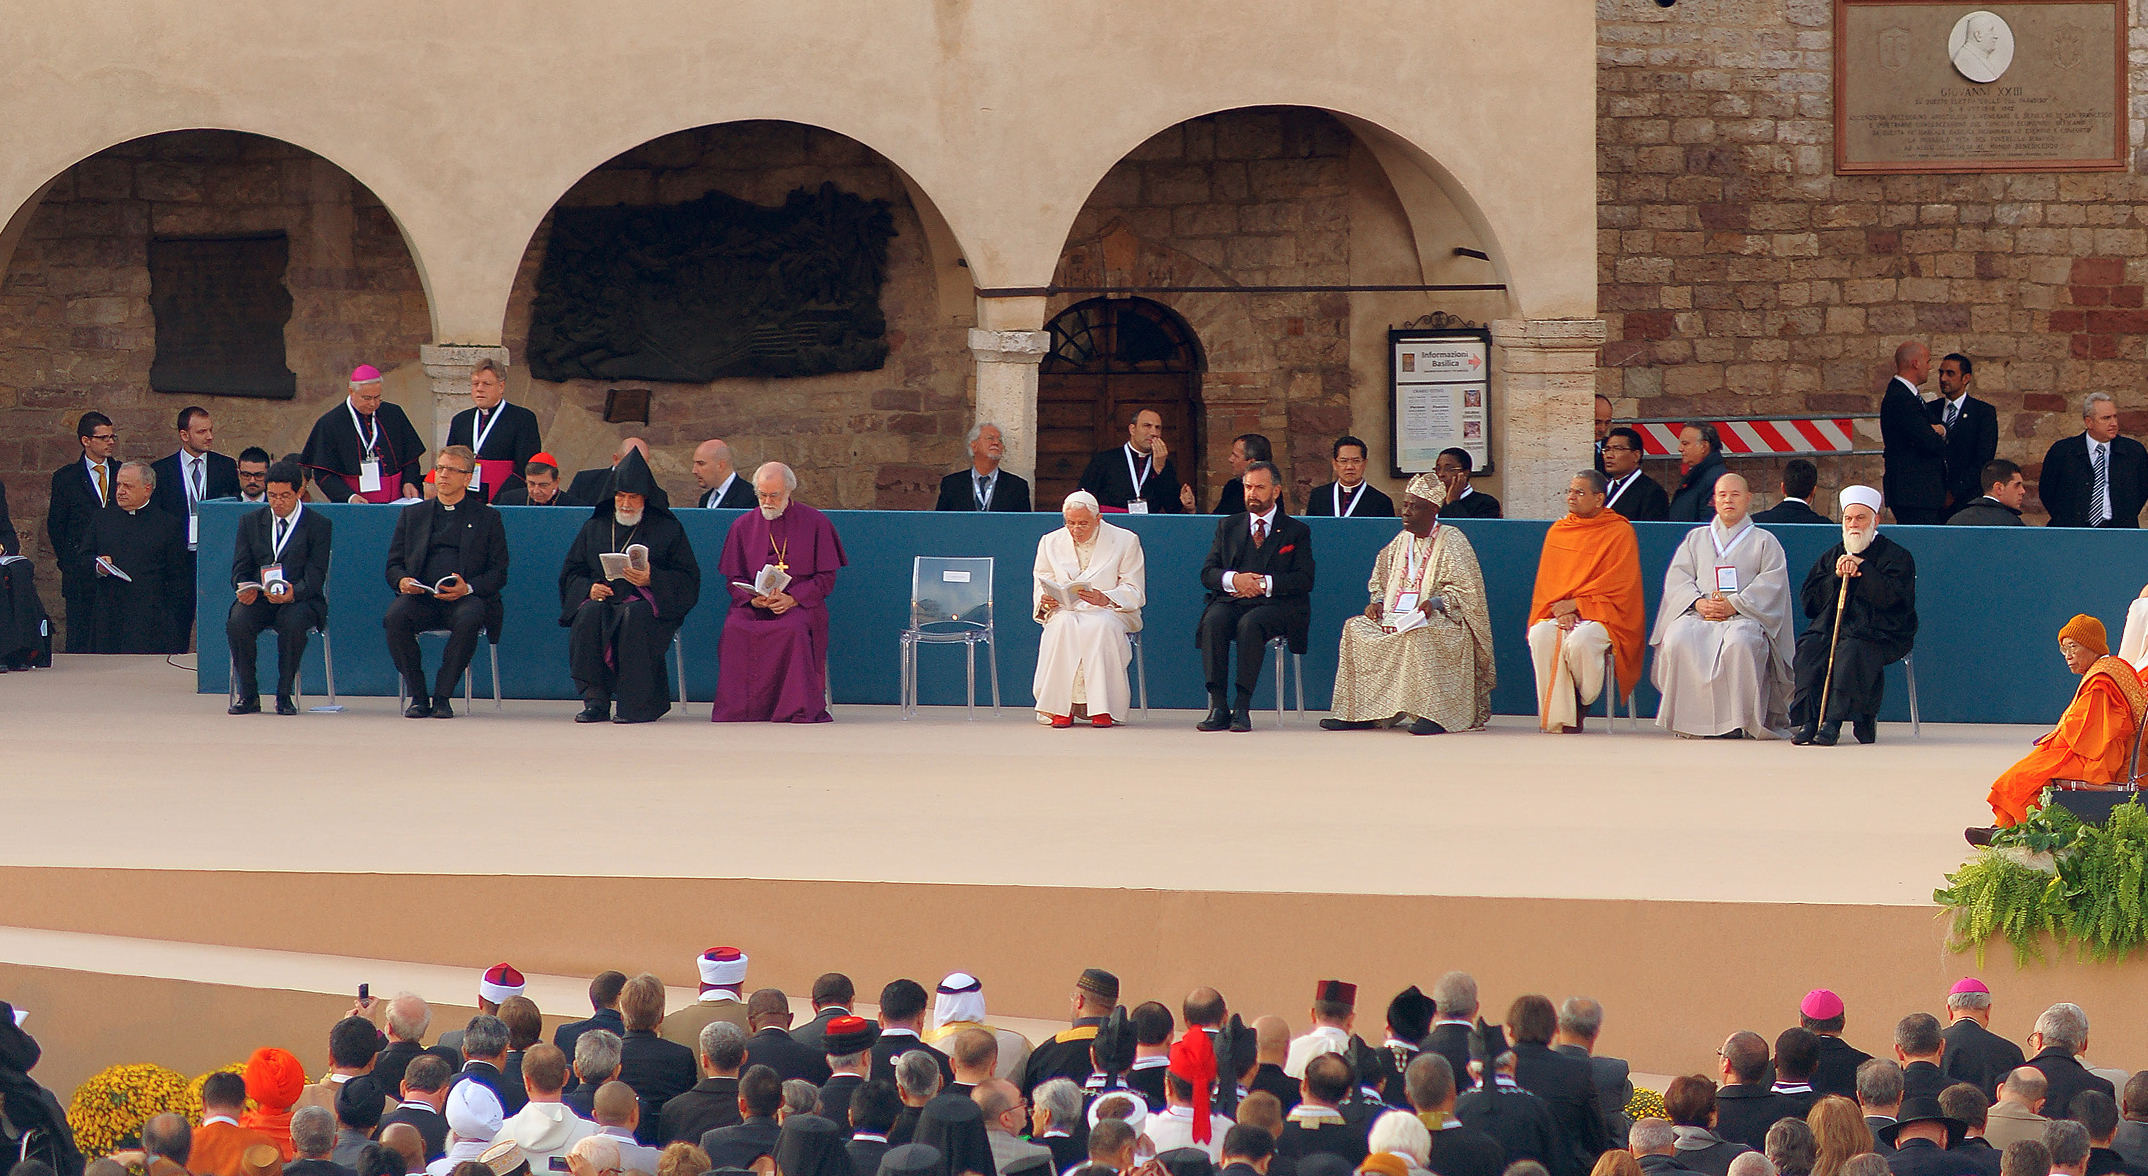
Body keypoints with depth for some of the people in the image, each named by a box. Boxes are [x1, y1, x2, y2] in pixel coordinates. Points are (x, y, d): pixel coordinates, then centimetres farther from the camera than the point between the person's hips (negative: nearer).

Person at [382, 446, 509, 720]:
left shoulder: (487, 517, 15)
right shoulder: (413, 514, 22)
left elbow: (498, 573, 8)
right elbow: (393, 565, 18)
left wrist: (468, 588, -13)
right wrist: (402, 581, -7)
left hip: (466, 598, -2)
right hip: (421, 597, 2)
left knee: (468, 618, -38)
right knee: (395, 616, -32)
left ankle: (443, 697, -25)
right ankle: (417, 697, -19)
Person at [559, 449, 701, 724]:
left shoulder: (667, 529, 9)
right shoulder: (595, 527, 18)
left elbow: (688, 579, 2)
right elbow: (570, 574, 17)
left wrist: (651, 580, -15)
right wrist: (589, 588, -6)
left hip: (646, 601, -3)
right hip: (602, 599, 3)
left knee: (635, 615, -38)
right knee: (589, 613, -33)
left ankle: (638, 705, -34)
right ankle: (595, 699, -31)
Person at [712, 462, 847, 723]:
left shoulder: (815, 523, 5)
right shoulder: (744, 526, 13)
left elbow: (826, 579, 2)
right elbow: (733, 578, 11)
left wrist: (791, 599, -14)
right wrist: (752, 598, -12)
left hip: (800, 603, -2)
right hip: (754, 604, 2)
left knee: (793, 629, -37)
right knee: (735, 629, -31)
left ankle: (798, 709, -30)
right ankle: (737, 708, -25)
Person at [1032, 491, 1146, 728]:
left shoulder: (1126, 541, 3)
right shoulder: (1050, 543, 12)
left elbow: (1134, 593, -3)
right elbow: (1041, 587, 11)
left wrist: (1105, 599, -23)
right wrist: (1046, 600, -15)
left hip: (1109, 612, -2)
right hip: (1065, 611, 2)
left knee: (1101, 627, -38)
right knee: (1063, 626, -35)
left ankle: (1102, 709, -36)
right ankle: (1062, 708, -33)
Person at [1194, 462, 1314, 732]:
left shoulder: (1296, 531, 13)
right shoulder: (1228, 526, 21)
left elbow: (1304, 579, 0)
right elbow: (1207, 574, 13)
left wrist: (1264, 584, -14)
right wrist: (1233, 579, -10)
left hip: (1275, 605, -3)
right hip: (1232, 600, 3)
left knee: (1250, 623, -37)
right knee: (1214, 621, -32)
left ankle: (1242, 707, -36)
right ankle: (1218, 707, -35)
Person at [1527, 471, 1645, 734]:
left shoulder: (1620, 532, -1)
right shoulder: (1557, 532, 15)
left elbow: (1619, 585, -8)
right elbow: (1547, 582, 11)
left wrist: (1575, 604, -13)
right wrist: (1562, 610, -10)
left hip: (1604, 614, -4)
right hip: (1559, 612, 4)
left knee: (1580, 640, -37)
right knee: (1540, 635, -30)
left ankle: (1581, 706, -9)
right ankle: (1557, 717, -26)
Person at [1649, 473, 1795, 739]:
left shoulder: (1765, 542, 17)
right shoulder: (1696, 538, 26)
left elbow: (1771, 584, 3)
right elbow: (1677, 578, 14)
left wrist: (1735, 604, -12)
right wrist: (1697, 602, -7)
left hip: (1744, 617, -3)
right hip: (1698, 615, 3)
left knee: (1740, 643, -39)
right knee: (1677, 641, -32)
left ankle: (1737, 721, -31)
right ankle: (1689, 719, -26)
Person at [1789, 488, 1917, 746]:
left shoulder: (1896, 557, 7)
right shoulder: (1831, 556, 22)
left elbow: (1890, 596, -10)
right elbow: (1810, 601, 12)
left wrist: (1862, 567, -10)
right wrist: (1836, 577, -2)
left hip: (1878, 632, -4)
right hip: (1831, 627, 4)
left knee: (1851, 651, -36)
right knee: (1808, 649, -28)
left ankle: (1833, 722, -39)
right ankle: (1809, 721, -32)